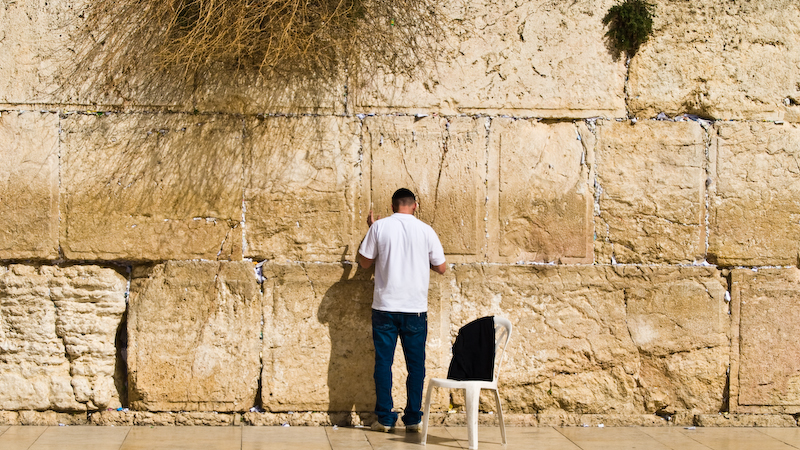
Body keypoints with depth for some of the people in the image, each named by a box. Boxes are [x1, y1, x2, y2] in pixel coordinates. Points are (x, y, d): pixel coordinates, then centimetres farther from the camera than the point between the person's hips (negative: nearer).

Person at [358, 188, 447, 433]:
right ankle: (413, 419, 9)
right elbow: (441, 267, 5)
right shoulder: (426, 230, -1)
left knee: (383, 363, 6)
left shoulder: (380, 227, -3)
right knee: (415, 364, 8)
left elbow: (365, 262, 5)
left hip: (385, 306, 0)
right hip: (416, 308, 0)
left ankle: (385, 418, 5)